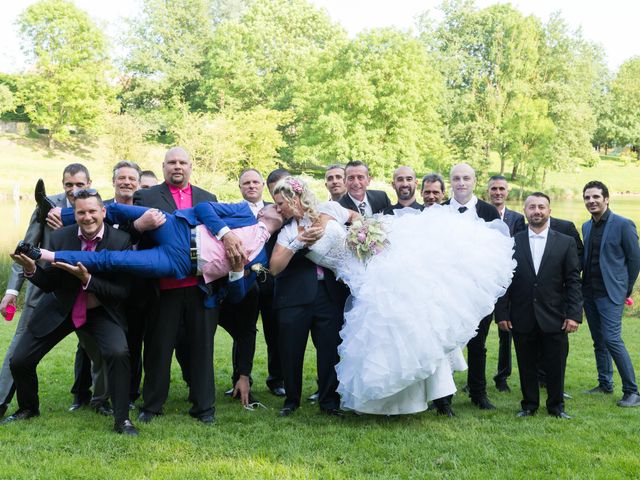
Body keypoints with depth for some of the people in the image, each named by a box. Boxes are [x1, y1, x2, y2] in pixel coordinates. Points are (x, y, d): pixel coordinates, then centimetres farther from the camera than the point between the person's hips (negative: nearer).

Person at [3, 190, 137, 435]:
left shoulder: (121, 241, -19)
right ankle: (28, 408, 33)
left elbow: (123, 291, -19)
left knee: (118, 352, -29)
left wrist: (87, 279, -32)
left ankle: (122, 419, -12)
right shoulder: (60, 237, -12)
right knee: (19, 360, 2)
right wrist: (31, 269, -27)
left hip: (101, 311, -3)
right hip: (61, 309, 3)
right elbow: (49, 285, -6)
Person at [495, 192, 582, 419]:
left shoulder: (566, 243, 3)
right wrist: (501, 313, -2)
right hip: (522, 318, 0)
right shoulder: (511, 243, 3)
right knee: (526, 365, 9)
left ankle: (556, 405, 23)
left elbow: (573, 281, 1)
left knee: (555, 365, 7)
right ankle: (529, 405, 23)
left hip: (554, 318, 0)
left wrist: (574, 314, -6)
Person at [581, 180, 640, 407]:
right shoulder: (586, 227, 11)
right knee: (599, 341, 12)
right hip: (589, 292, 7)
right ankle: (605, 384, 24)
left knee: (612, 339, -14)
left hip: (610, 293, -7)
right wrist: (585, 285, 11)